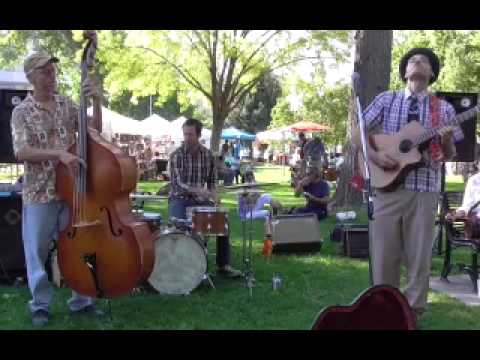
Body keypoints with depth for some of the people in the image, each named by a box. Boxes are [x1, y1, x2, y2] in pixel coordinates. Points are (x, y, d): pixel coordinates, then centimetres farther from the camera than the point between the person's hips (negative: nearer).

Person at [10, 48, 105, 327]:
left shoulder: (67, 105, 6)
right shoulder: (22, 112, -5)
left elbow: (94, 132, 4)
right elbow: (22, 152, -15)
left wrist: (97, 102, -9)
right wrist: (58, 153, -28)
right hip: (39, 193, -3)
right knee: (38, 252, 6)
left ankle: (81, 300, 24)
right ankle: (40, 305, 20)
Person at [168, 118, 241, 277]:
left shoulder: (208, 155, 2)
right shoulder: (176, 155, -10)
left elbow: (212, 181, 11)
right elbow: (179, 184, -20)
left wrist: (213, 194, -11)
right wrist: (201, 191, -35)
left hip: (200, 200, 4)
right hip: (179, 199, -3)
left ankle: (223, 265, -3)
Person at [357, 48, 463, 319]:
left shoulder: (444, 109, 8)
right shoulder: (386, 100, 7)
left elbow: (449, 156, 10)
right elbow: (358, 134, 7)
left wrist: (446, 142, -12)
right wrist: (374, 155, -10)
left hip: (425, 191, 0)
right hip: (389, 186, 0)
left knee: (419, 254, 4)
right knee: (385, 253, 4)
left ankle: (412, 312, 17)